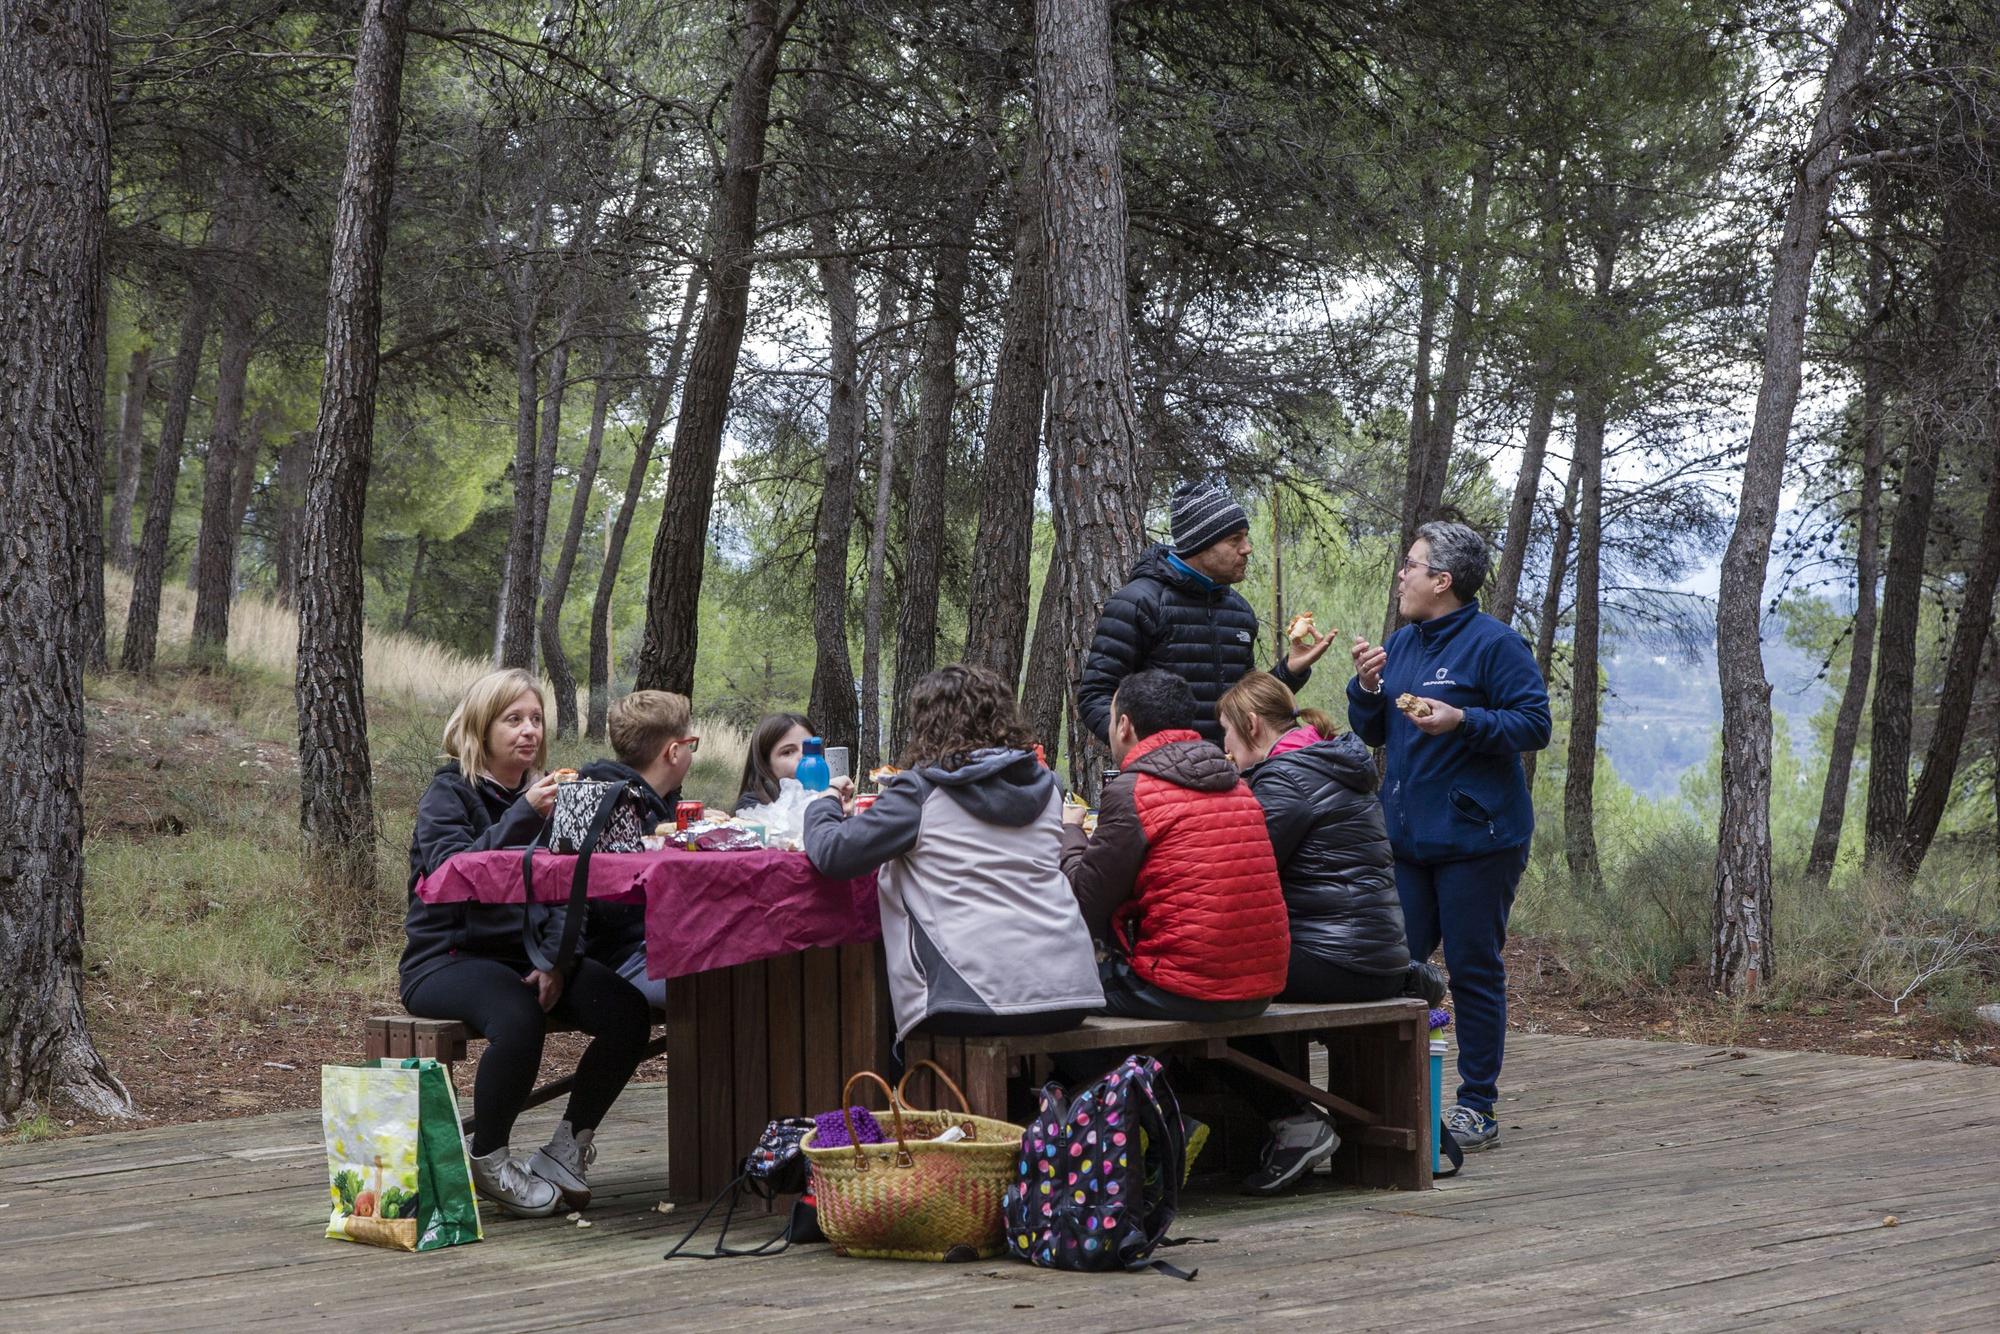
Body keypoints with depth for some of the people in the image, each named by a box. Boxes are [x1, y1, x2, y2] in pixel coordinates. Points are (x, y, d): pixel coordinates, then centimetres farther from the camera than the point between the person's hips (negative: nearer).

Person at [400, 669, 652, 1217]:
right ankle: (487, 1160, -16)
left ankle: (569, 1147, -2)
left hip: (524, 954, 6)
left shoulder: (543, 792, 15)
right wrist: (523, 817, -31)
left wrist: (554, 959, -9)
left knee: (627, 1013, -19)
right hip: (446, 959, -6)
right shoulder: (448, 793, -3)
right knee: (519, 1018, -37)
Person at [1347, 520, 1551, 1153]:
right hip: (1407, 838, 7)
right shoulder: (1400, 644, 14)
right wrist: (1367, 689, 0)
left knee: (1474, 971, 0)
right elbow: (1372, 734, 19)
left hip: (1477, 838, -7)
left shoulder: (1493, 643, -8)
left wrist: (1461, 721, -23)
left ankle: (1478, 1108, 7)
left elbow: (1535, 724, -13)